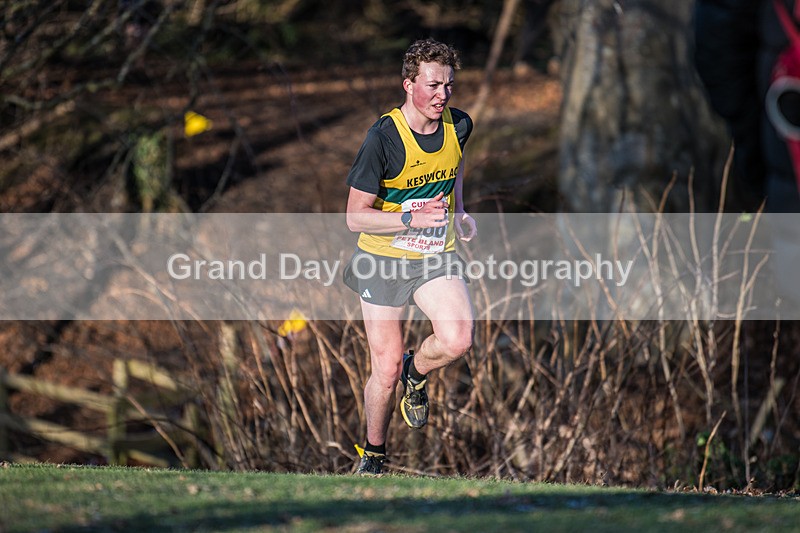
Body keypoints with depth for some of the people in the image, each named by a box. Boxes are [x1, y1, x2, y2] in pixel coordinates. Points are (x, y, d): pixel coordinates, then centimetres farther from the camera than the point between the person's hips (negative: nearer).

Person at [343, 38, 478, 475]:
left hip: (438, 258, 3)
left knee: (457, 340, -23)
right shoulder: (383, 138, -19)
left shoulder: (459, 126, -4)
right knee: (385, 372, -2)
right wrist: (412, 218, -28)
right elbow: (355, 216, -17)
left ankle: (416, 373, 13)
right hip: (383, 260, -3)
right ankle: (373, 454, 25)